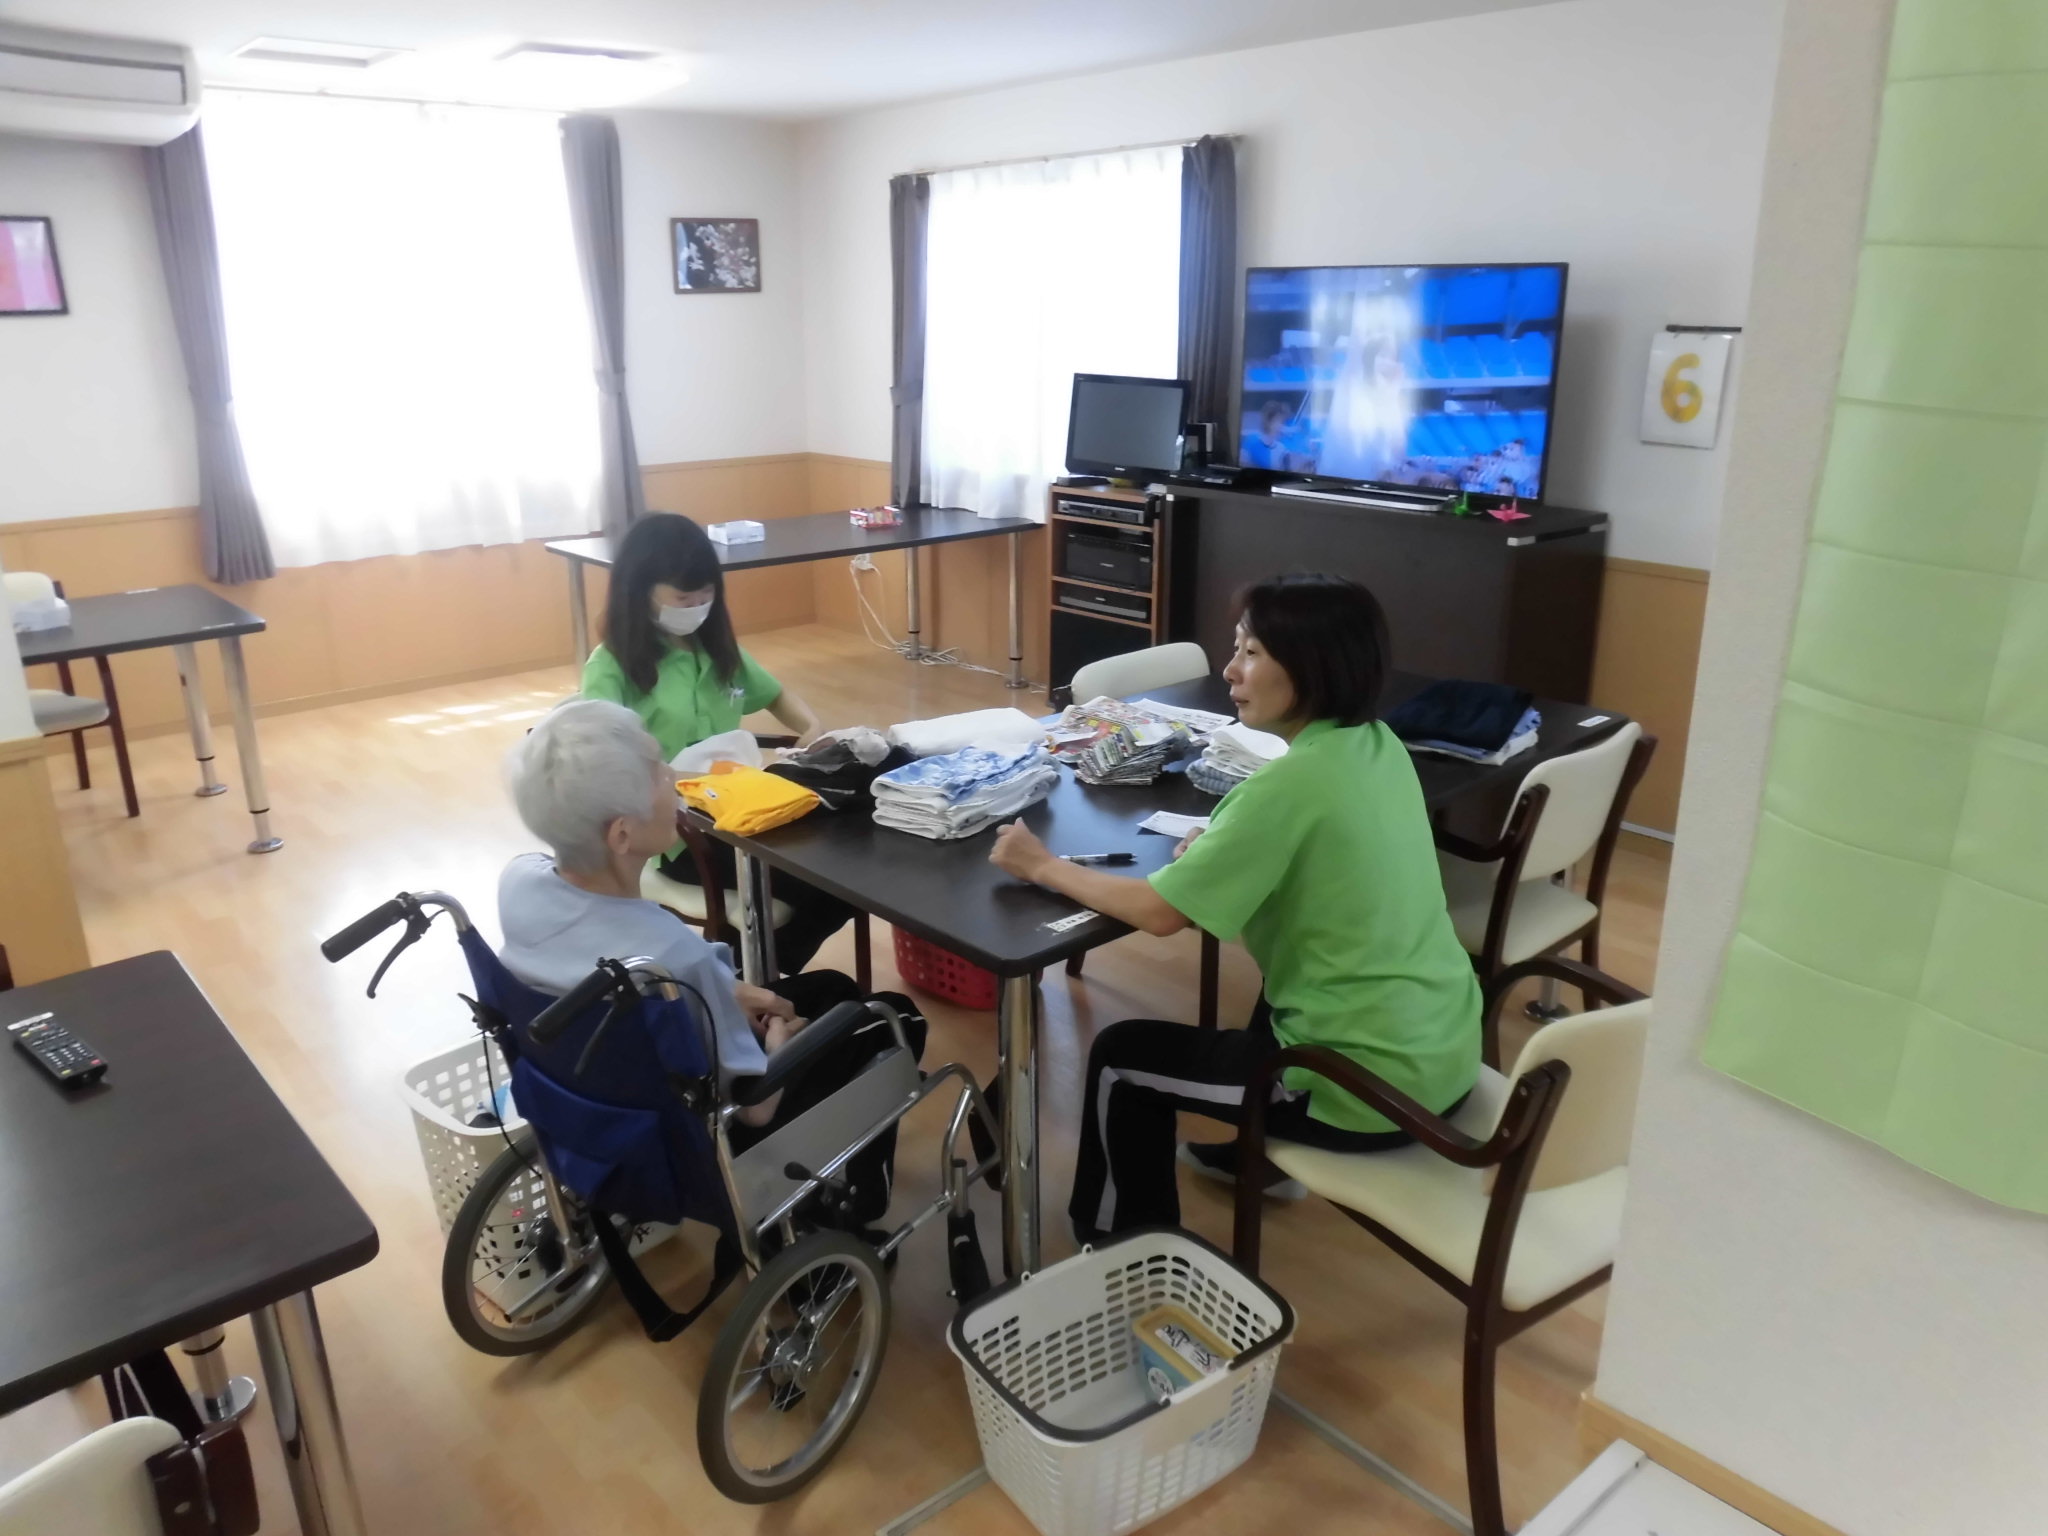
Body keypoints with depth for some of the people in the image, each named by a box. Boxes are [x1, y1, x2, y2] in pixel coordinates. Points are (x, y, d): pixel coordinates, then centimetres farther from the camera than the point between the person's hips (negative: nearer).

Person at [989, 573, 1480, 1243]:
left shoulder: (1293, 779, -22)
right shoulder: (1378, 745, 3)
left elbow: (1160, 911, -19)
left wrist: (1045, 866, -6)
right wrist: (1221, 847, 3)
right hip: (1445, 1054, 9)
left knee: (1120, 1055, 6)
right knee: (1280, 956, 36)